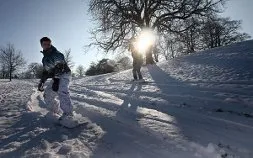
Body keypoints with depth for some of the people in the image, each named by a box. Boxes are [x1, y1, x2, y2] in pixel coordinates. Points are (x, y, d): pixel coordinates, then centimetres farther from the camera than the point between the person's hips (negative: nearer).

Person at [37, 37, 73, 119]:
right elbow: (45, 72, 22)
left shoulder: (56, 54, -12)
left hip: (64, 74, -9)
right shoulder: (45, 59, 14)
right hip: (55, 77, 9)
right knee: (47, 95, 8)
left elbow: (59, 67, -24)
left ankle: (68, 114, -35)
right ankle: (56, 111, 24)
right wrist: (41, 82, 16)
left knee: (61, 91, -33)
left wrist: (56, 80, -33)